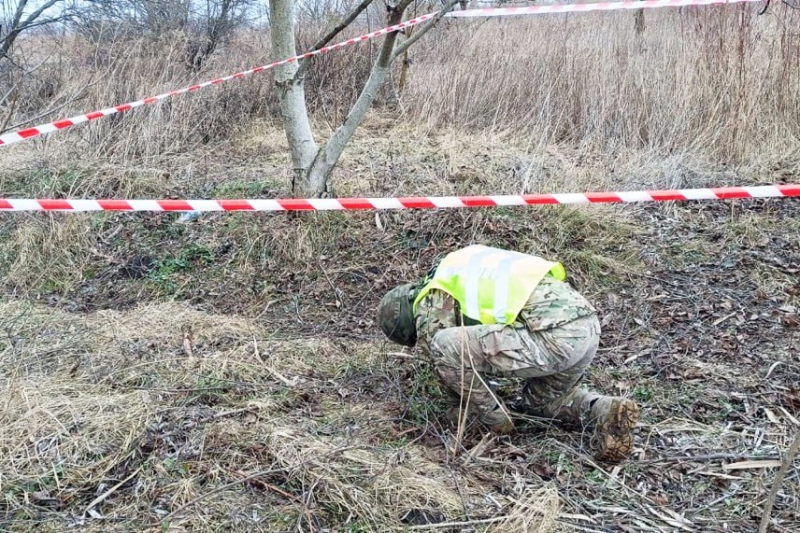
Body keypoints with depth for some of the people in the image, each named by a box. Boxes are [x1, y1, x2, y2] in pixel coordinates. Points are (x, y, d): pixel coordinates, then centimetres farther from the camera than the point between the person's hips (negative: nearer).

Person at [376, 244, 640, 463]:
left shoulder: (430, 302, 4)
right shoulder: (462, 269, 30)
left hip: (554, 334, -10)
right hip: (587, 325, 10)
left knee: (444, 345, -6)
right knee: (542, 401, 33)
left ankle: (493, 418, 9)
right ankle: (607, 412, 9)